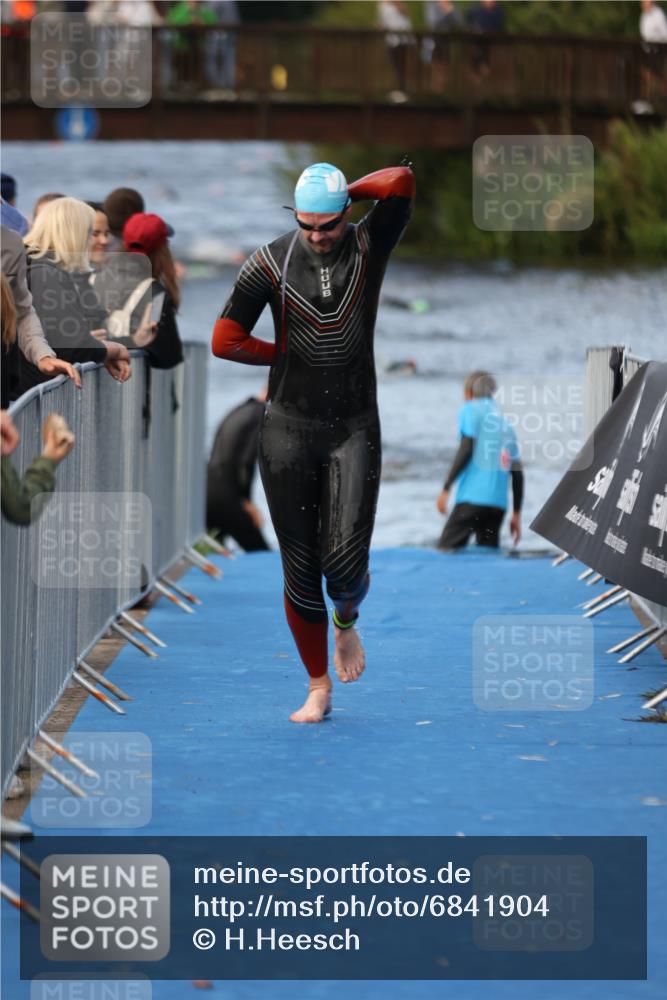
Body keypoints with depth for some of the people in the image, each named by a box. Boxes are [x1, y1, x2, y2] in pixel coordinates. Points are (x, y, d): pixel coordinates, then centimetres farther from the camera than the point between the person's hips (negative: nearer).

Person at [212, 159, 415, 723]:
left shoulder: (370, 246, -2)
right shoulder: (273, 262, -3)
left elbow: (401, 183, -20)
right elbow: (225, 341, -4)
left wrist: (347, 192, -6)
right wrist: (290, 352, 0)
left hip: (355, 429, 0)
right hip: (289, 429, 1)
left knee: (346, 564, -12)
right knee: (300, 568, 1)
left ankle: (346, 621, 25)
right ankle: (319, 689, 15)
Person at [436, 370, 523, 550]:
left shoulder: (471, 410, 5)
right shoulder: (505, 423, 23)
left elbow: (466, 449, -9)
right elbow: (517, 472, 19)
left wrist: (446, 488, -10)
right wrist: (516, 514, 22)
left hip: (472, 498, -6)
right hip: (498, 503, 6)